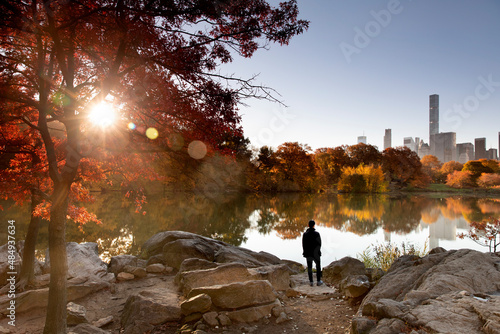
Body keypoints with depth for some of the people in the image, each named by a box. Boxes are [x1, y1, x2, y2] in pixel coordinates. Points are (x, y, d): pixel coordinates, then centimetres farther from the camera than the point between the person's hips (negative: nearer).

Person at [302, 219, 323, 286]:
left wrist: (305, 252, 11)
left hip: (308, 254, 2)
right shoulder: (316, 233, -11)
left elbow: (303, 244, 0)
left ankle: (311, 282, 11)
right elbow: (319, 243, -8)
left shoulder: (305, 234, -3)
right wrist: (318, 251, 8)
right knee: (318, 266, 12)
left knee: (309, 267, 9)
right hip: (316, 253, -2)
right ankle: (318, 281, 14)